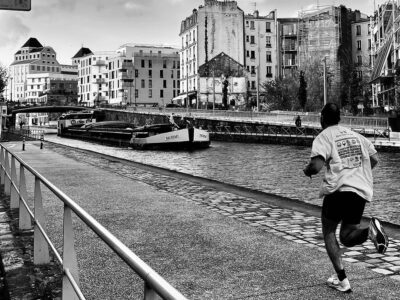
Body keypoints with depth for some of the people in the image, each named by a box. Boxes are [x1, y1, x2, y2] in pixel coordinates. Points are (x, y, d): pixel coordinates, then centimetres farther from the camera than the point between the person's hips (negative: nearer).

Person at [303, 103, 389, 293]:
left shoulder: (323, 137, -1)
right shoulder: (355, 135, 17)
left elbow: (316, 166, -15)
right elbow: (374, 159, 18)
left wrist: (307, 171, 7)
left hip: (339, 190, -5)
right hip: (362, 191, 5)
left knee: (329, 232, 14)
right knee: (347, 237, 15)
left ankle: (342, 280, 5)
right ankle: (370, 231, -18)